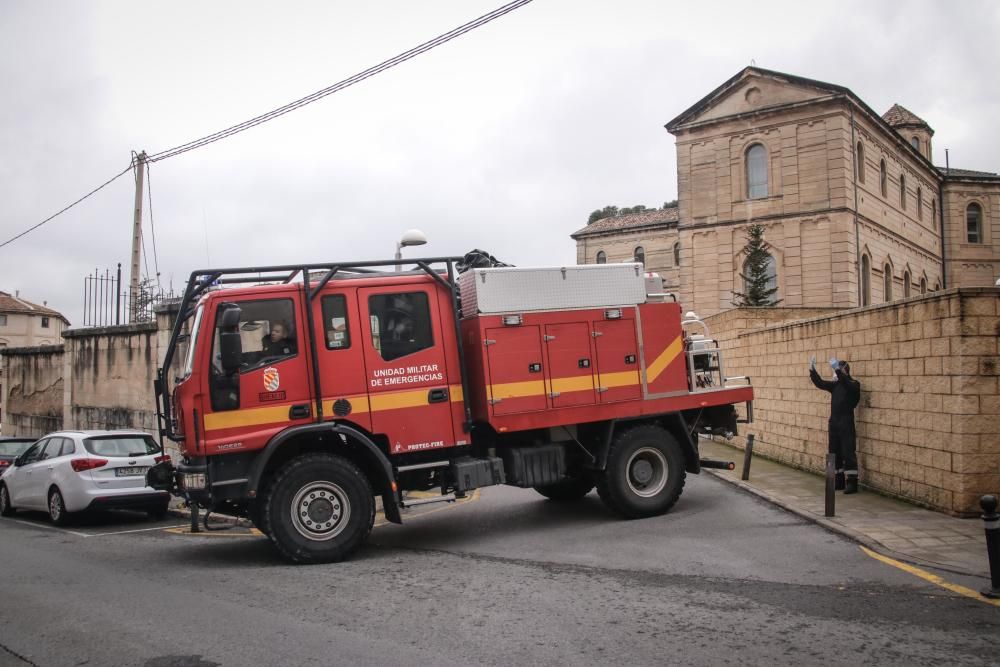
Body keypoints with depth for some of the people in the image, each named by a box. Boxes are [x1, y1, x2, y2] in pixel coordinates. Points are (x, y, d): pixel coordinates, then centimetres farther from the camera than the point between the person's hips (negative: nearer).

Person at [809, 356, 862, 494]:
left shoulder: (854, 384, -7)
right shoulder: (835, 384, 12)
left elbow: (846, 384, -29)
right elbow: (820, 383, 7)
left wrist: (837, 369, -41)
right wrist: (812, 370, -6)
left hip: (846, 424, -7)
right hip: (834, 423, 7)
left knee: (848, 453, -6)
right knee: (834, 453, 9)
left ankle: (852, 482, -4)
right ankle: (839, 480, 16)